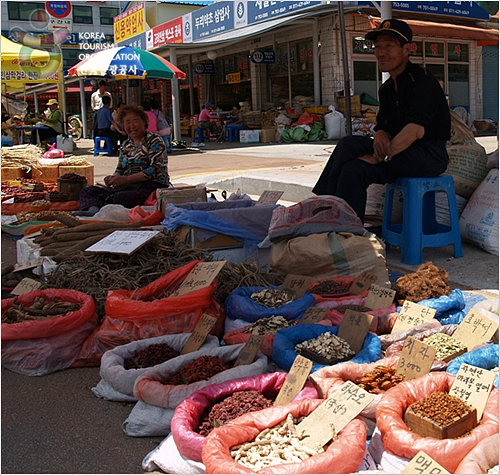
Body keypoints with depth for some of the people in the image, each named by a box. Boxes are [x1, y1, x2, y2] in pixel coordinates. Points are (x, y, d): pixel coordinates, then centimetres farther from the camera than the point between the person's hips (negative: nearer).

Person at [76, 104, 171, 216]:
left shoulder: (154, 140, 1)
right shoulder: (126, 145, 21)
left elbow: (157, 169, -11)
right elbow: (120, 169, 24)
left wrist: (126, 179, -17)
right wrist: (114, 178, -3)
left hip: (152, 185, -7)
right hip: (128, 186, 8)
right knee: (87, 191, -11)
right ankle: (93, 209, -40)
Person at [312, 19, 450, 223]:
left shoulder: (423, 81, -12)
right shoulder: (387, 89, 15)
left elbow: (416, 130, -24)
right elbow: (383, 127, 10)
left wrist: (377, 157, -25)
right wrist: (380, 136, -16)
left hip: (430, 155, -8)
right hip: (405, 157, 8)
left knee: (349, 145, -21)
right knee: (353, 168, -16)